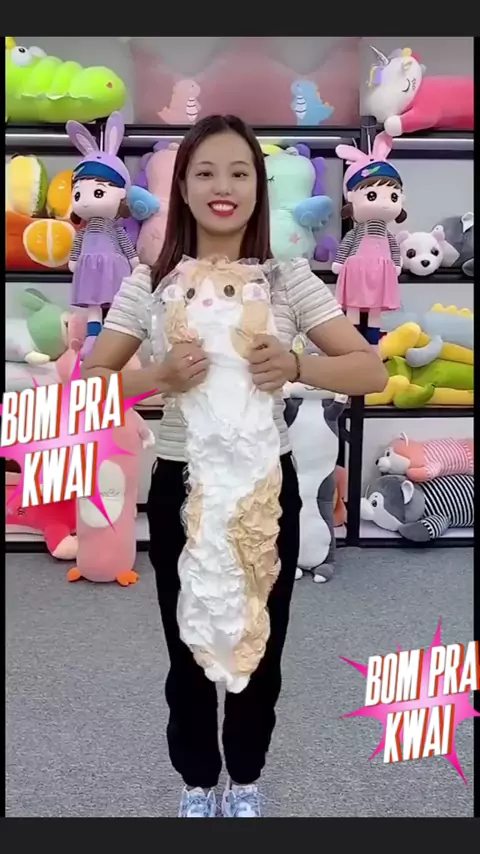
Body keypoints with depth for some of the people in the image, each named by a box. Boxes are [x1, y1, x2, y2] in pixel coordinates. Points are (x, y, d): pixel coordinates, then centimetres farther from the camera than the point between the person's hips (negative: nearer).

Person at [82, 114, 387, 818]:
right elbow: (90, 385, -5)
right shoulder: (151, 282, -4)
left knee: (260, 649, 15)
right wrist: (161, 378, -25)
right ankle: (197, 782, 41)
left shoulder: (289, 278, -4)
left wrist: (297, 367, -25)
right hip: (181, 486, 0)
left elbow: (372, 372, -7)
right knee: (188, 651, 14)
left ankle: (244, 780, 42)